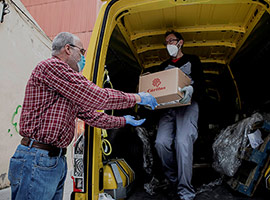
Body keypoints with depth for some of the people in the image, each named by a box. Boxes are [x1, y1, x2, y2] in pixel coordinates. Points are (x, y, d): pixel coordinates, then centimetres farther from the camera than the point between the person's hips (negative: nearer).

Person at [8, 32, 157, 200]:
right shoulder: (51, 66, -12)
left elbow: (90, 115, 23)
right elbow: (96, 97, -19)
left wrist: (124, 121, 27)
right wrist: (136, 98, -8)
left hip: (57, 160, 10)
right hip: (37, 160, -10)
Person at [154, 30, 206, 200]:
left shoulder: (192, 60, 17)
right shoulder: (164, 66, 29)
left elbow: (201, 82, 3)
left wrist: (192, 89, -21)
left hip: (187, 105, -4)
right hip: (168, 107, 4)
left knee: (183, 141, -26)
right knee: (161, 143, -18)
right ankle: (176, 184, -1)